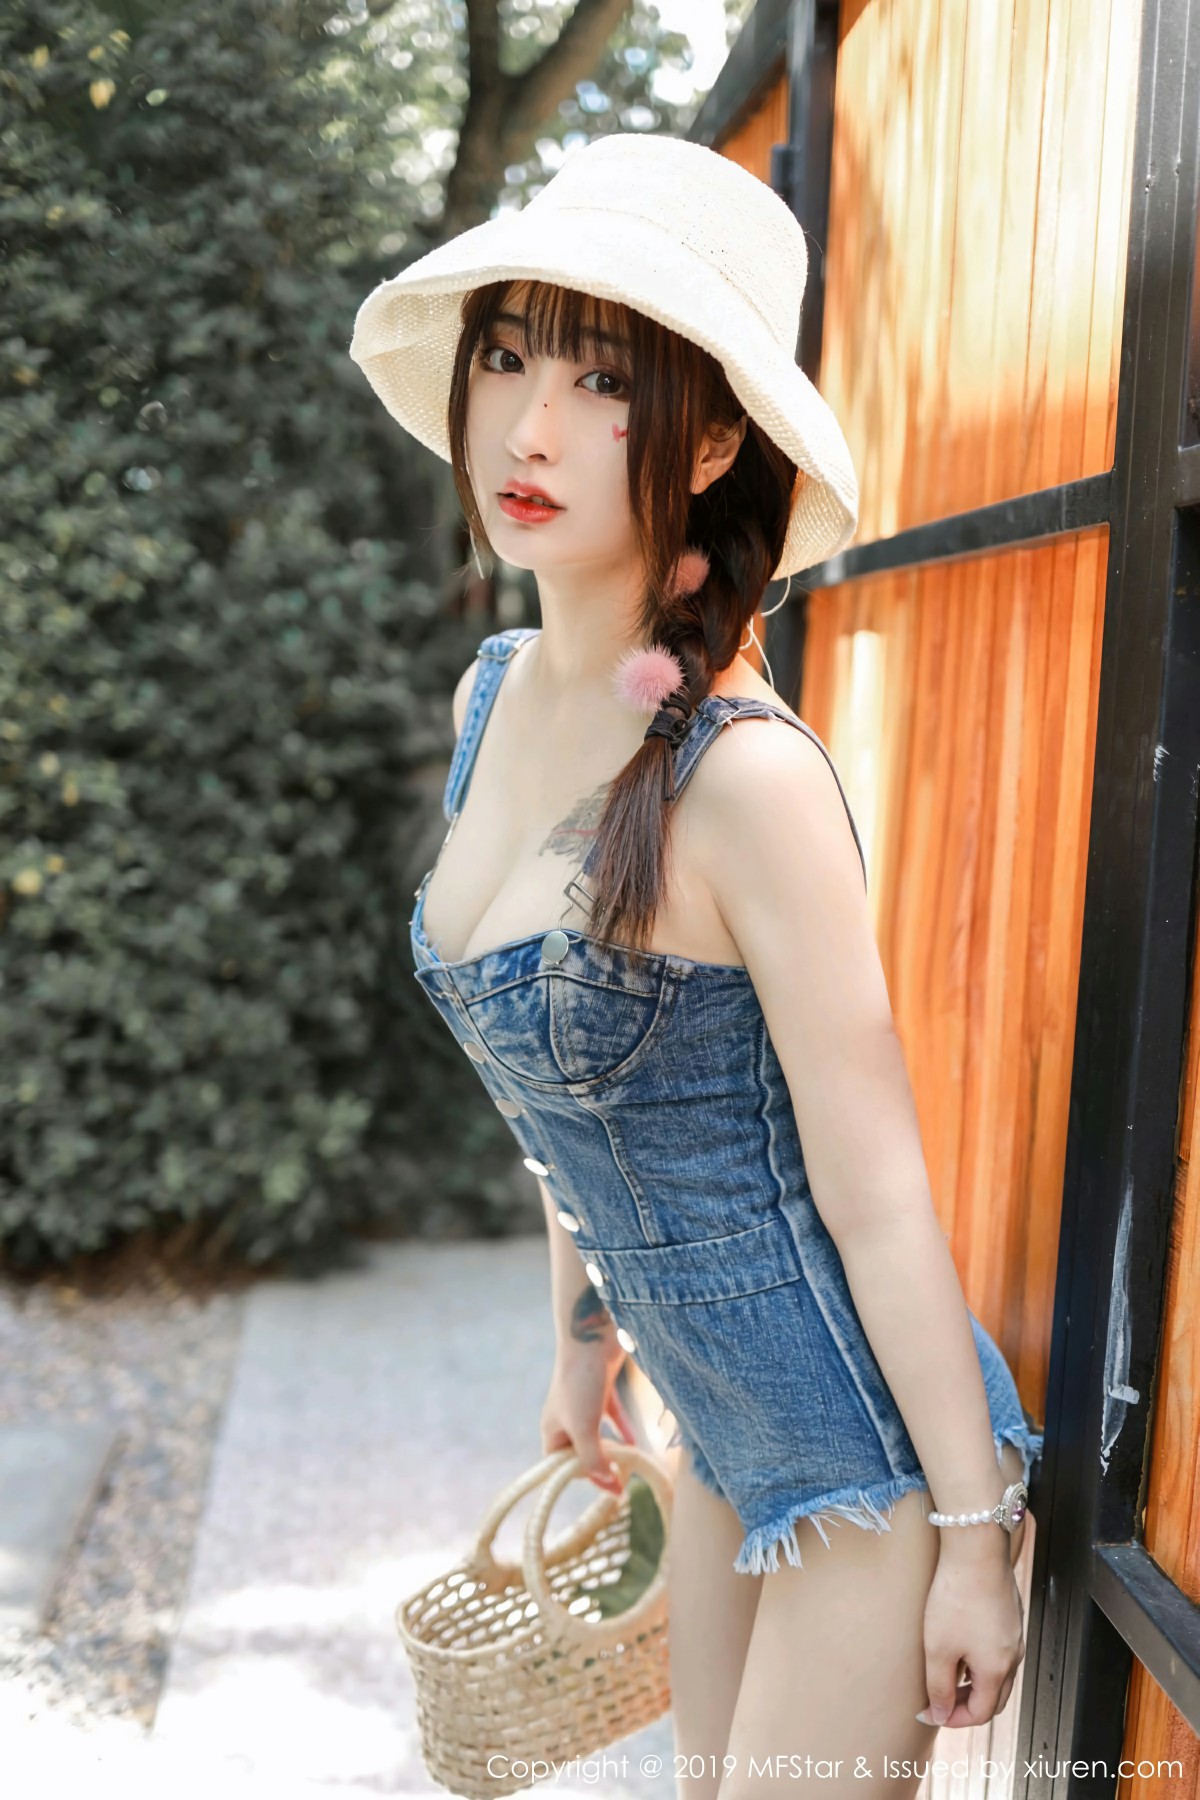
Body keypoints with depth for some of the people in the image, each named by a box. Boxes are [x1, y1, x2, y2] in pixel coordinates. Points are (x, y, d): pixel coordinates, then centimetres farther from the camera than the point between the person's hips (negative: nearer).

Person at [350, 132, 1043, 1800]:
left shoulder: (742, 773, -26)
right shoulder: (493, 696, -2)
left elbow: (881, 1197, -21)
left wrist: (975, 1543, -13)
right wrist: (583, 1329, 17)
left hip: (867, 1452, -7)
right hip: (728, 1427, 7)